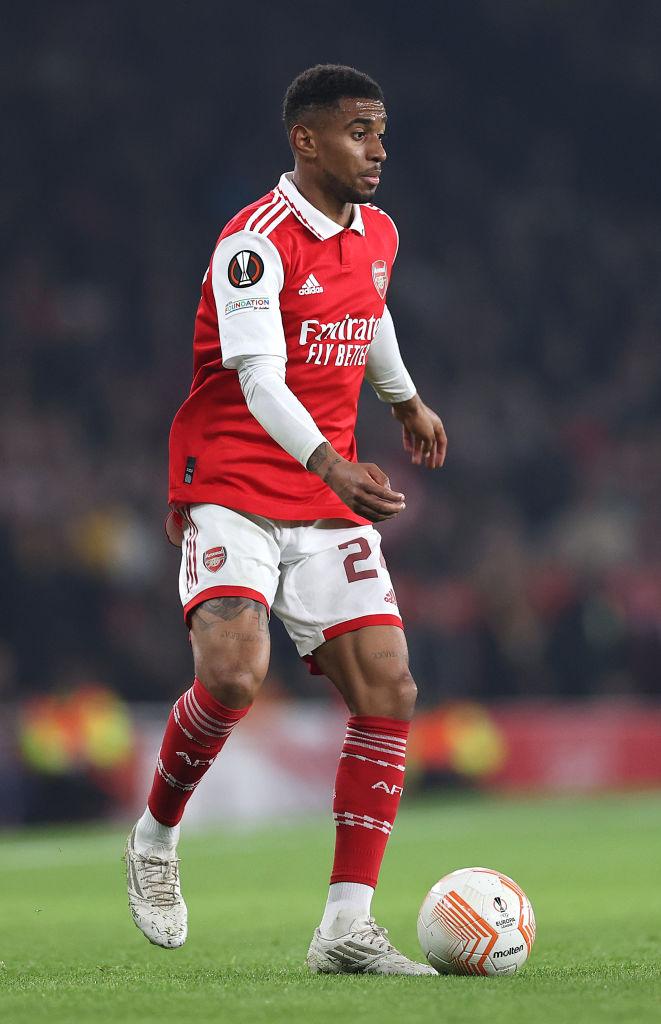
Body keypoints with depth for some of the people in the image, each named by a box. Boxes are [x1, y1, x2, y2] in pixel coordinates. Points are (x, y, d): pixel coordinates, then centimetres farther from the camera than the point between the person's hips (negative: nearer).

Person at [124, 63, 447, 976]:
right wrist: (332, 465, -40)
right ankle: (157, 838, 3)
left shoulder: (376, 234, 9)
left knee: (388, 692, -6)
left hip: (332, 496, 7)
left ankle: (348, 929, -4)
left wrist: (407, 400, 47)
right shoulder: (257, 241, -15)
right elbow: (260, 382, -25)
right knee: (235, 672, -27)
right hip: (232, 487, -7)